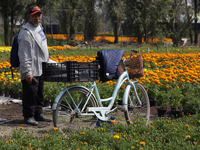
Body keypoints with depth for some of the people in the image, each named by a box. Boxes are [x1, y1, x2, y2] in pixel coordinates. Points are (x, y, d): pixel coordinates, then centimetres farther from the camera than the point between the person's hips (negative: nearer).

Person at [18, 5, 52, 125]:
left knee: (40, 93, 15)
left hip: (40, 69, 9)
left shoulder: (39, 28, 14)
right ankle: (29, 116, 5)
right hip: (31, 71, -9)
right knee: (30, 93, -4)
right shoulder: (26, 32, -16)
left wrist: (47, 62, 24)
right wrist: (27, 72, -22)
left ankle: (38, 114, 25)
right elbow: (24, 55, -19)